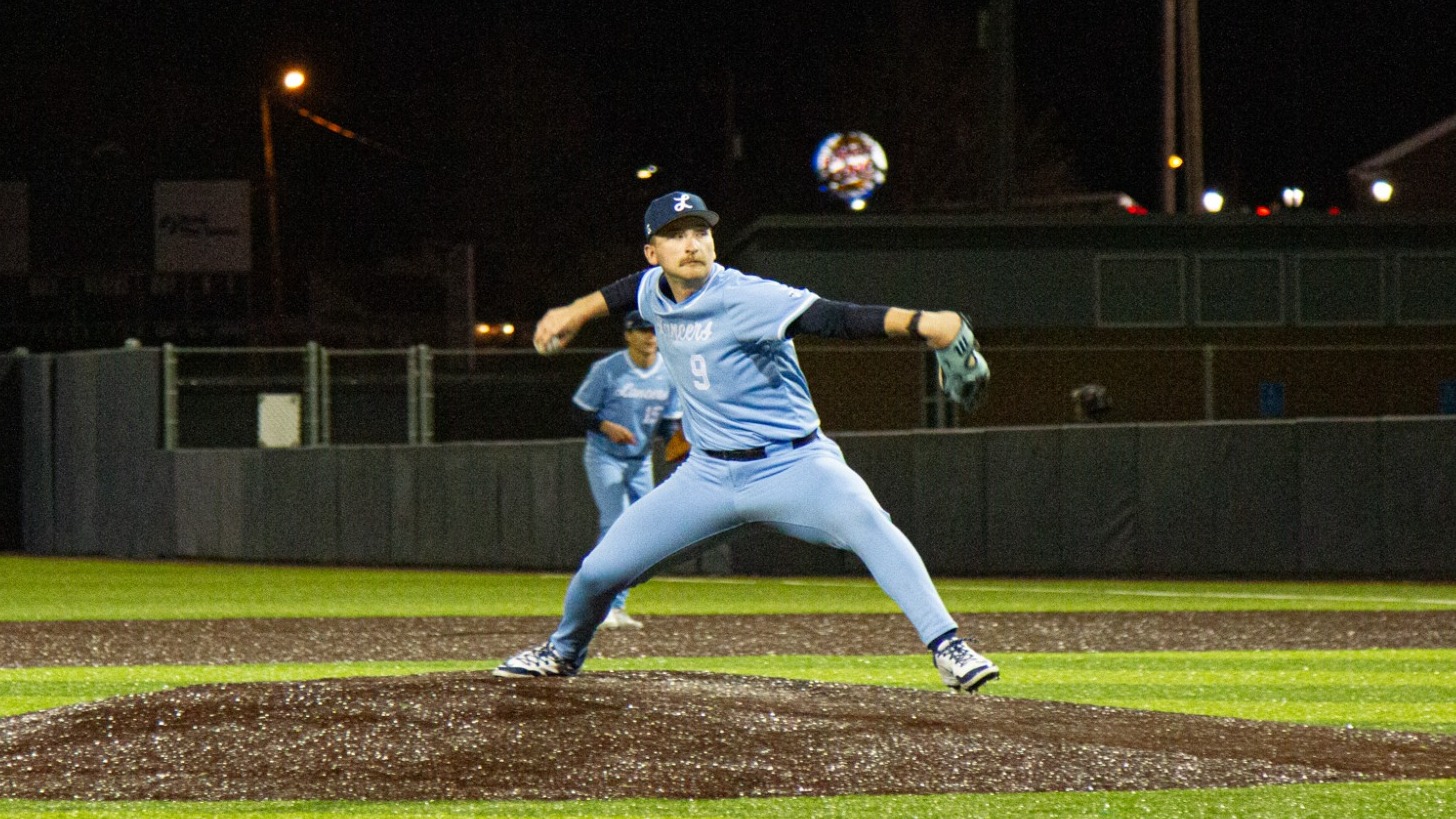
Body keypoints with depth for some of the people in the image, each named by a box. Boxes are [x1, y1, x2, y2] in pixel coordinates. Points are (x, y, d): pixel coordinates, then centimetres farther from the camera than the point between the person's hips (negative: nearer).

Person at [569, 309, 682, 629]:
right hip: (604, 457, -6)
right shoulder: (607, 370, -14)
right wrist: (606, 426, -25)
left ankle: (616, 606, 14)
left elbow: (670, 422, 7)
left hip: (640, 461, 6)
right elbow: (579, 411, -8)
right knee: (615, 525, -18)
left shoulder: (668, 375, 0)